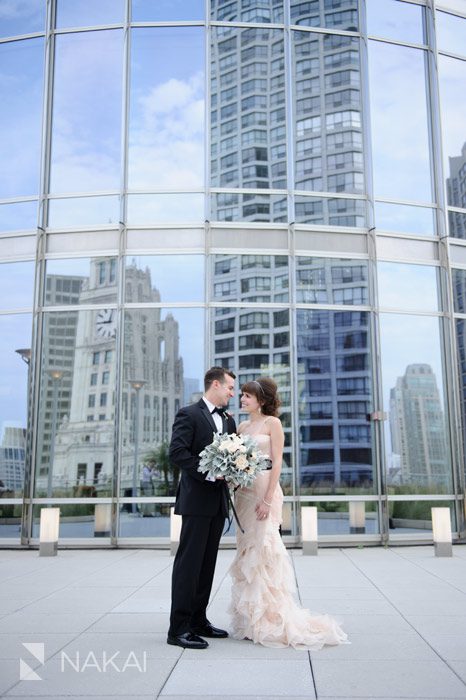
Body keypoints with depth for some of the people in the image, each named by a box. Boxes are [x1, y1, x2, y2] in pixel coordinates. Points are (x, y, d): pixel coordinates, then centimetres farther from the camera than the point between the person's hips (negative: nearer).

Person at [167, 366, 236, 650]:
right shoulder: (189, 414, -5)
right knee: (189, 561, -5)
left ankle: (198, 621, 21)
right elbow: (177, 452, -15)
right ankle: (179, 628, -1)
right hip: (197, 500, -7)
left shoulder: (229, 420, 17)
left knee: (207, 563, 12)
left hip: (219, 501, 7)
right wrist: (207, 474, -19)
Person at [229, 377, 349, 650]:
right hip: (243, 492, 7)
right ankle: (251, 619, 18)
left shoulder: (272, 423, -4)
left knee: (264, 550, -5)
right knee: (247, 552, 9)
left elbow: (277, 462, -10)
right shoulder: (242, 426, 14)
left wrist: (268, 499, -17)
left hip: (264, 491, -7)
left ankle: (270, 621, 5)